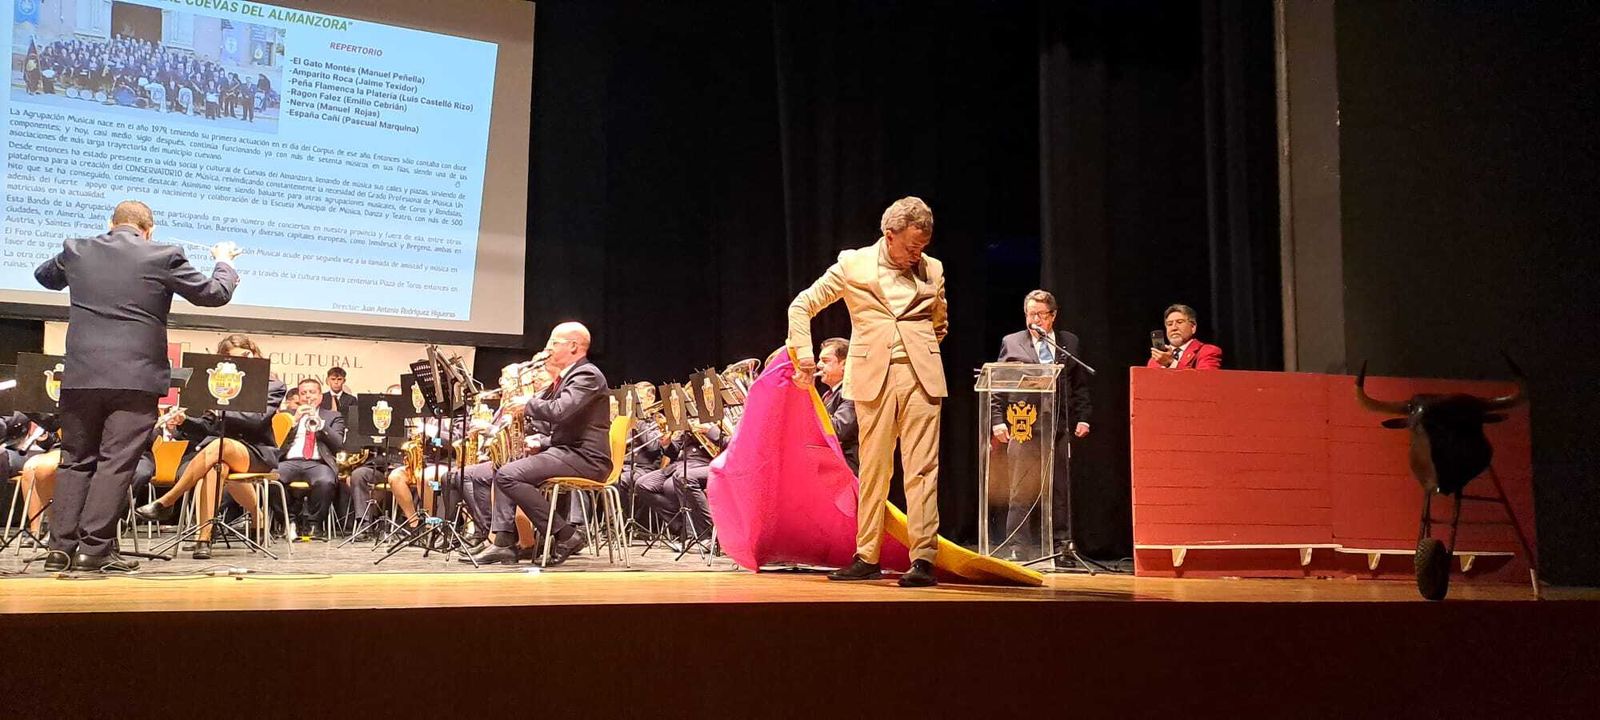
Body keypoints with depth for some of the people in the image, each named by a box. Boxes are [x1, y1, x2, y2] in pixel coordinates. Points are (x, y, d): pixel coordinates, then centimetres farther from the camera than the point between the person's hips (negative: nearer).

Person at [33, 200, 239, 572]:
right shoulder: (163, 257, -5)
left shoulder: (77, 251, 7)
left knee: (75, 461, 12)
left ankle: (61, 545, 11)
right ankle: (95, 548, -5)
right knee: (116, 463, -2)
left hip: (80, 375, 4)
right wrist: (224, 261, 23)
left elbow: (44, 276, 29)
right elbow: (216, 294, 5)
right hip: (135, 378, -4)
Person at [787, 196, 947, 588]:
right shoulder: (852, 264, 4)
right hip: (874, 377, -1)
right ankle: (867, 557, 13)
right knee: (873, 469, 3)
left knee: (922, 468, -5)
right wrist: (804, 357, 1)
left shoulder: (932, 270, 11)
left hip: (920, 376, 1)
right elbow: (801, 306, 7)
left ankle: (923, 558, -5)